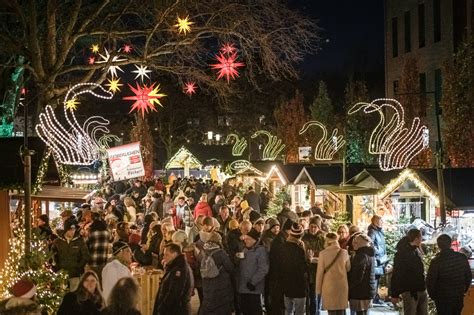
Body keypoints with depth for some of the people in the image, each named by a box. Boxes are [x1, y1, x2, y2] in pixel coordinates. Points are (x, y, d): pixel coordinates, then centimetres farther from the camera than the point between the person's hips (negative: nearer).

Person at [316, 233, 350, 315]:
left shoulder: (323, 253, -9)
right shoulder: (344, 252, -2)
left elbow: (320, 272, -5)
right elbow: (348, 268, 9)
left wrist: (318, 289, 2)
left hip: (329, 286, -2)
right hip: (342, 286, 2)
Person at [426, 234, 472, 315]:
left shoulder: (436, 261, -20)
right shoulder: (462, 257, -7)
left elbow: (430, 282, -14)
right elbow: (469, 277, 4)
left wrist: (433, 296, 3)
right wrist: (464, 290, 18)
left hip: (443, 300, -4)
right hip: (459, 297, 4)